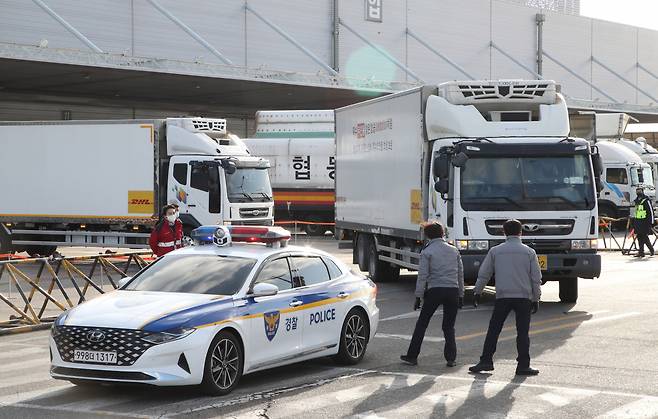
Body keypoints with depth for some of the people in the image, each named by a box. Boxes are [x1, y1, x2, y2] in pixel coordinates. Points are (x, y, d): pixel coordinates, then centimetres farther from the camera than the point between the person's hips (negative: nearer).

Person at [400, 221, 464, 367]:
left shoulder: (427, 252, 0)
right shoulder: (454, 250, 13)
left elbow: (422, 276, -5)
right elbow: (460, 274, 14)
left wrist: (418, 297, -1)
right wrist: (461, 295, 19)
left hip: (434, 290, -3)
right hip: (453, 290, 3)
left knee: (421, 324, 6)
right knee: (449, 326, 10)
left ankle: (412, 356, 9)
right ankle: (451, 358, 1)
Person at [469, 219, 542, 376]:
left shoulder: (495, 251, 5)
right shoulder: (529, 252, 4)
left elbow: (483, 274, 8)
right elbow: (536, 278, 4)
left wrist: (477, 293, 19)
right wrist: (536, 299, 12)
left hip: (502, 297, 0)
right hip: (524, 297, 0)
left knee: (493, 330, 6)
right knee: (523, 332, 1)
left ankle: (486, 361, 3)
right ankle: (523, 365, -1)